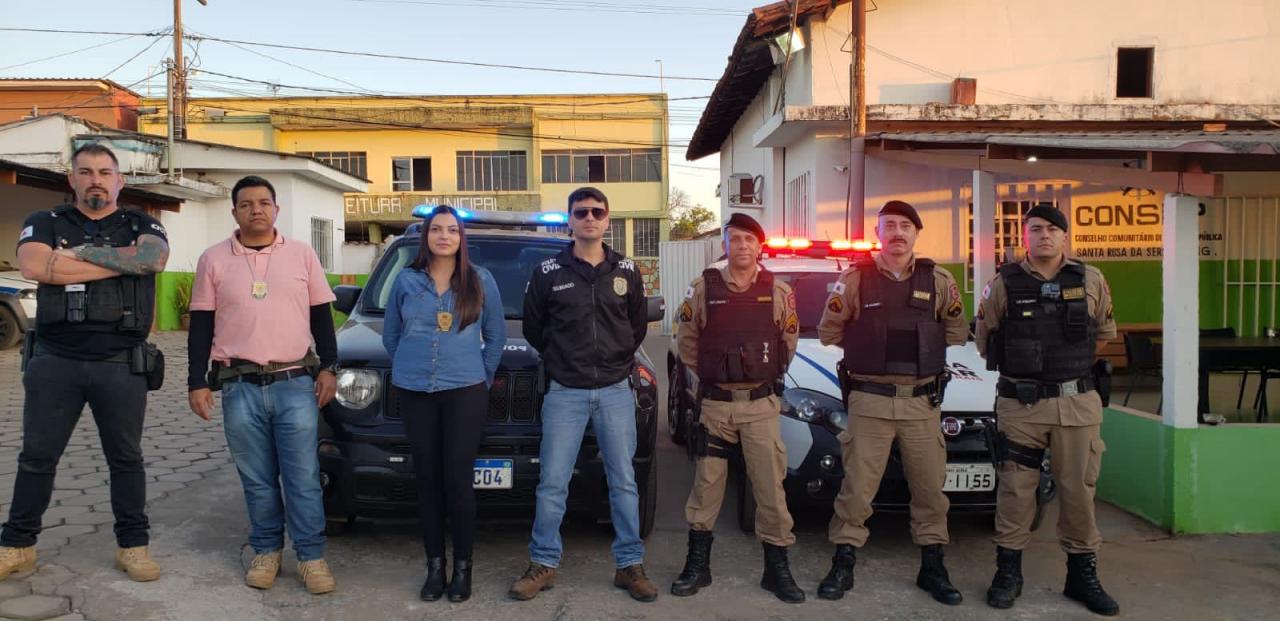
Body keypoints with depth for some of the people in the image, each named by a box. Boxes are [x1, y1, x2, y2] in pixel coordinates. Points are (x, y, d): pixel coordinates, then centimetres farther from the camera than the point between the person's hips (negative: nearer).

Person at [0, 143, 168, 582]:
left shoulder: (142, 225, 7)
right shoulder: (44, 223, 8)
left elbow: (154, 258, -17)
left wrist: (79, 252, -11)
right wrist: (122, 261, -11)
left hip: (122, 365, 0)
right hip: (54, 361, 1)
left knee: (126, 459, 9)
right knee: (37, 457, 10)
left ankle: (133, 546, 19)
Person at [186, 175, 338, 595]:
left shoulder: (302, 254, 6)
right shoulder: (214, 260, 6)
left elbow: (321, 316, 9)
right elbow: (202, 326, 7)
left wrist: (328, 368, 2)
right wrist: (197, 382, 2)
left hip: (296, 383, -1)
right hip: (240, 387, 1)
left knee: (303, 478, 1)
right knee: (257, 480, 9)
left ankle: (311, 555, 10)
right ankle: (266, 550, 23)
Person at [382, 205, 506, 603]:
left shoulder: (481, 281, 3)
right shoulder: (406, 281, 6)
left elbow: (496, 336, 9)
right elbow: (390, 335, 15)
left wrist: (483, 377, 5)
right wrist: (412, 366, 11)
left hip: (465, 391, -2)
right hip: (414, 392, 2)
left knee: (458, 478, -3)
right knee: (427, 478, 5)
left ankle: (463, 566, 9)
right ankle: (434, 565, 14)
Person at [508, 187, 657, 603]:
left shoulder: (627, 272, 5)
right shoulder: (548, 272, -1)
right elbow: (532, 328, 10)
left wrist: (621, 360, 12)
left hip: (615, 390, 2)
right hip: (565, 393, -1)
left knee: (623, 480, 6)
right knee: (552, 483, 1)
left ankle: (630, 565, 16)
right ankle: (544, 564, 16)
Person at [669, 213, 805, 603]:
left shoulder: (779, 292, 1)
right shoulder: (703, 288, -1)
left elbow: (789, 341, 13)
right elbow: (686, 341, 9)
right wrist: (711, 372, 9)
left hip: (762, 403, 0)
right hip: (716, 403, 0)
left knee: (771, 486, 2)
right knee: (706, 484, 8)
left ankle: (777, 568, 15)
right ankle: (697, 564, 20)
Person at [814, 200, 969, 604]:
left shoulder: (938, 281, 5)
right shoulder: (856, 278, -1)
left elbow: (958, 332, 11)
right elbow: (828, 332, 4)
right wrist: (865, 348, 3)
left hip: (923, 402, 3)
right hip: (869, 400, -2)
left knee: (930, 487, 9)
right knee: (857, 487, 3)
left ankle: (932, 568, 23)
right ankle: (843, 566, 15)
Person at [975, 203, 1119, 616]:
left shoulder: (1091, 281, 4)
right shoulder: (1004, 284, -1)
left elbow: (1104, 332, 19)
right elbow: (983, 339, 9)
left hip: (1079, 402, 2)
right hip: (1021, 404, -1)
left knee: (1079, 490, 8)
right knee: (1016, 490, 5)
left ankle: (1083, 574, 22)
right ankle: (1008, 571, 16)